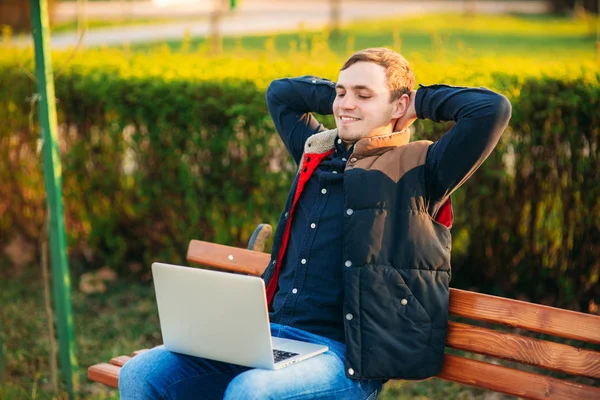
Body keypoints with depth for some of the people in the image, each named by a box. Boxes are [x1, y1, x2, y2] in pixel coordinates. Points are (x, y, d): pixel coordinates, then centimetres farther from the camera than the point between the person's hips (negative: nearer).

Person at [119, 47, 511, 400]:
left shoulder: (416, 169, -1)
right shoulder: (319, 152, 19)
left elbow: (493, 108, -13)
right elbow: (280, 92, 35)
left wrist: (422, 100, 2)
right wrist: (339, 92, 23)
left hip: (349, 355, -7)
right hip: (272, 334, 7)